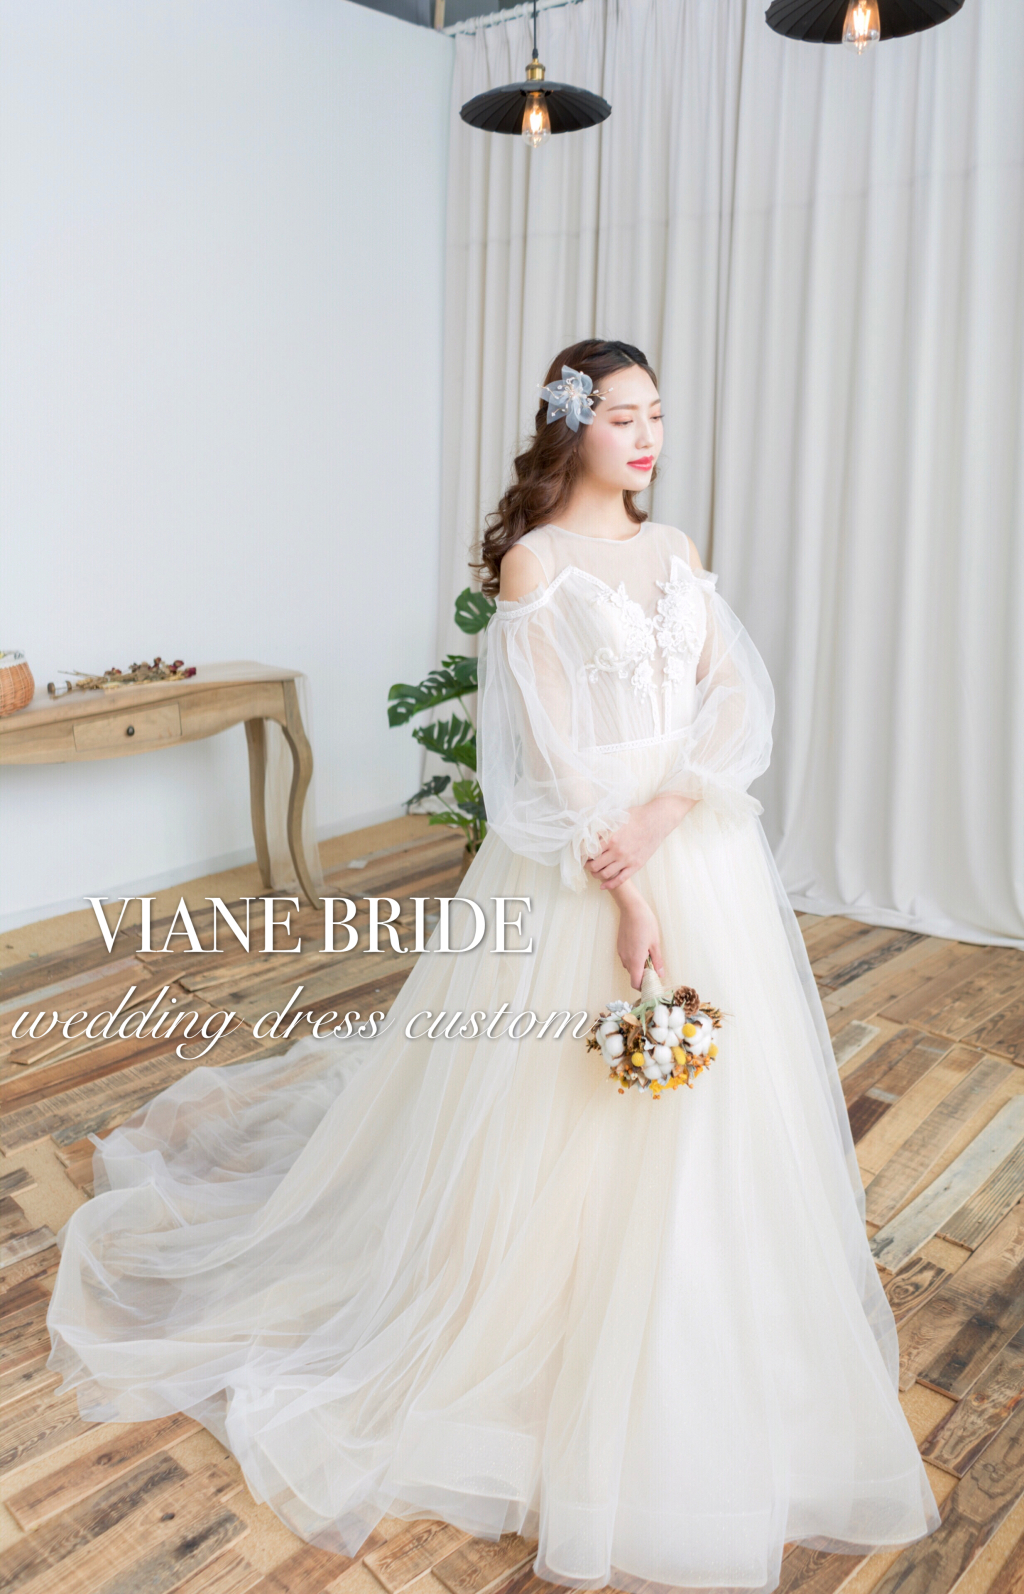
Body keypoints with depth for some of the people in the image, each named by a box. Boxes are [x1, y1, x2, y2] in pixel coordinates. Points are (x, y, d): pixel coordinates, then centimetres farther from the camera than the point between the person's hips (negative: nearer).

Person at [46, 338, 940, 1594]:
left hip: (702, 844, 7)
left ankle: (696, 1368, 39)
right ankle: (546, 1334, 29)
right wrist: (624, 893, -18)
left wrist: (667, 809, -15)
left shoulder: (675, 551, 12)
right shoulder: (534, 560, -7)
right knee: (570, 1123, 4)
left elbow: (740, 698, 2)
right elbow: (554, 752, -13)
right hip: (585, 857, -6)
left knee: (710, 1106, 16)